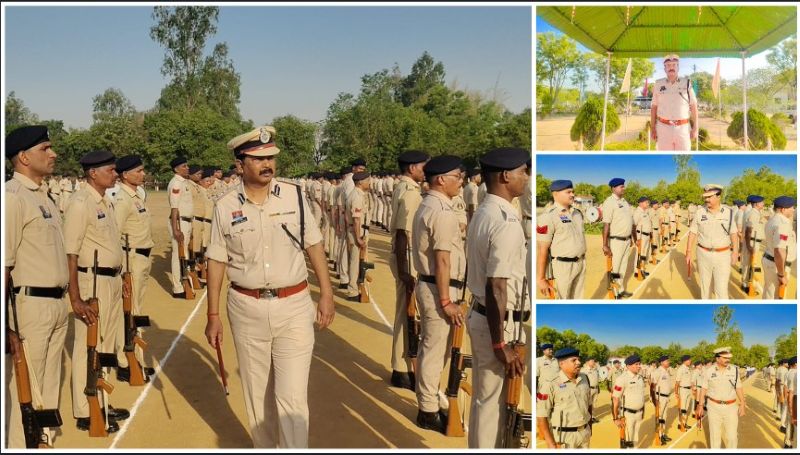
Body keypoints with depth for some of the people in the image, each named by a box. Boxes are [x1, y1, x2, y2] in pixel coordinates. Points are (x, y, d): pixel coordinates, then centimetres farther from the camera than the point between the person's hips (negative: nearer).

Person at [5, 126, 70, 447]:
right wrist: (8, 327, -23)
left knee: (49, 387, 19)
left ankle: (46, 441, 32)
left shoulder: (43, 195, 14)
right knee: (26, 389, -2)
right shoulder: (12, 196, -14)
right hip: (29, 304, -9)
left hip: (57, 304, 9)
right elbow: (5, 265, -20)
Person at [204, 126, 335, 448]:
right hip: (247, 309, 1)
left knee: (292, 396, -5)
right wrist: (213, 315, 2)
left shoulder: (293, 194, -1)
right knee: (256, 391, 14)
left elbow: (314, 244, 4)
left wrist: (326, 294, 0)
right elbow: (217, 261, 2)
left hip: (294, 306, -1)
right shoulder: (225, 206, -2)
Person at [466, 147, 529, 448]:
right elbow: (496, 287, -24)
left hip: (479, 315, 10)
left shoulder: (482, 214, 9)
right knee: (491, 401, 1)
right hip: (499, 324, -9)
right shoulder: (507, 222, -20)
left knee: (483, 397, 19)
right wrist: (500, 345, -23)